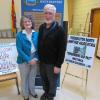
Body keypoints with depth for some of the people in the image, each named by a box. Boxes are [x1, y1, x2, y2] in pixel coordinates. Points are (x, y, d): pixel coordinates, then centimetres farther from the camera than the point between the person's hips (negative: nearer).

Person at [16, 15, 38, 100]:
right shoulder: (19, 35, -13)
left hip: (34, 59, 3)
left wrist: (36, 58, -12)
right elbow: (19, 50, -16)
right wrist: (29, 60, -19)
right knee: (24, 78, 15)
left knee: (32, 77, 20)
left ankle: (32, 91, 45)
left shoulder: (36, 34, -2)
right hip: (24, 60, -3)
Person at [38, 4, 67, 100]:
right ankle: (46, 92, 47)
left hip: (52, 63, -5)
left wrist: (58, 65, -17)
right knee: (44, 80, 22)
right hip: (42, 61, 5)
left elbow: (62, 49, -17)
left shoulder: (59, 29, -16)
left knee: (52, 82, 14)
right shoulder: (41, 27, 2)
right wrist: (39, 58, 9)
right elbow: (39, 44, 10)